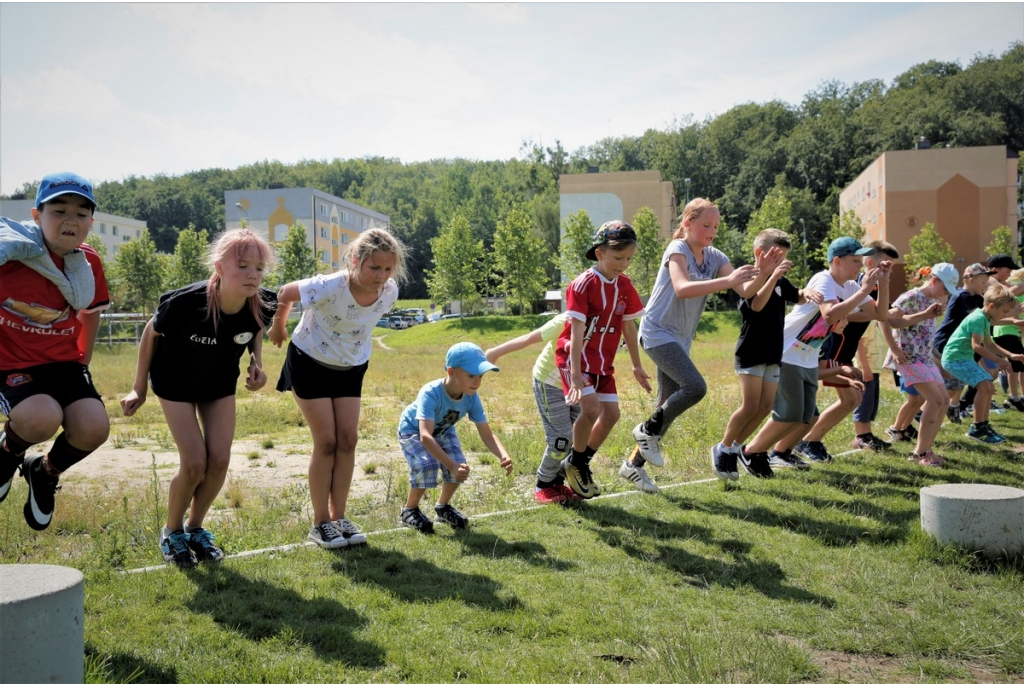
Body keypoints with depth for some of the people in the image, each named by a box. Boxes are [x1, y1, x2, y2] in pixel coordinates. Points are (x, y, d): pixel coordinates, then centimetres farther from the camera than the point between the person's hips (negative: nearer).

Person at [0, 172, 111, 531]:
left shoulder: (89, 263, -1)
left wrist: (83, 361, 18)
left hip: (64, 362, 4)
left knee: (93, 428, -20)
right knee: (42, 419, -33)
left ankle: (46, 472, 16)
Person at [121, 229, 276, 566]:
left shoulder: (261, 305, -25)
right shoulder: (184, 302, -36)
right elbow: (151, 333, -15)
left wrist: (257, 363, -17)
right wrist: (139, 389, -7)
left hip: (220, 383, 4)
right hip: (176, 382, -4)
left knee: (220, 460, -4)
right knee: (195, 462, -12)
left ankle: (196, 528, 21)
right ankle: (172, 532, 16)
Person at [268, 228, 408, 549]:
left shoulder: (390, 292, -18)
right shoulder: (329, 287, -34)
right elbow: (285, 294, -15)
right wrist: (278, 327, 2)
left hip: (350, 369, 5)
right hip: (310, 363, -5)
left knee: (348, 440, 2)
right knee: (326, 442, -7)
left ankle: (339, 517, 13)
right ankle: (320, 523, 5)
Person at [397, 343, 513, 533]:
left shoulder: (472, 397, -26)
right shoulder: (431, 394, -42)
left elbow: (487, 434, -25)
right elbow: (425, 436, -51)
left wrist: (503, 456, -46)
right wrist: (452, 466, -60)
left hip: (443, 431, 5)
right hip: (412, 430, -5)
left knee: (460, 466, -15)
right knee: (427, 466, -28)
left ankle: (443, 507, 15)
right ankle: (410, 510, -1)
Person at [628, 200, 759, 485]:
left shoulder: (715, 257, 6)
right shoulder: (677, 250, -13)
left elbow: (746, 291, -4)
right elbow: (682, 288, -33)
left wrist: (764, 273, -23)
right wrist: (727, 281, -40)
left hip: (681, 338, 8)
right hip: (658, 332, -8)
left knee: (669, 402, 7)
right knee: (695, 386, -23)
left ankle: (634, 463, 18)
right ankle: (648, 430, -2)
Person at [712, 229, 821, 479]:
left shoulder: (780, 281, 9)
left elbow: (797, 298, 22)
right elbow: (757, 304, -29)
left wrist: (806, 292, -2)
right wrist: (774, 276, -40)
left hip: (773, 354, 8)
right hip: (750, 353, -8)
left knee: (766, 407, 5)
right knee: (750, 406, -10)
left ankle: (734, 447, 18)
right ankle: (723, 449, 6)